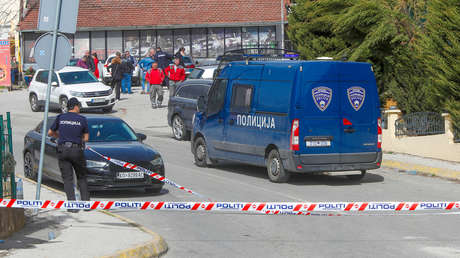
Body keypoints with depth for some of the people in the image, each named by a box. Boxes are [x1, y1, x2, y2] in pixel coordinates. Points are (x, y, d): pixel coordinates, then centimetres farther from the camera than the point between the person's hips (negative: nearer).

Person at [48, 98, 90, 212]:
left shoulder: (60, 117, 5)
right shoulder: (82, 119, 0)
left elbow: (50, 133, 14)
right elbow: (86, 138, 6)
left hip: (62, 149, 1)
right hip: (76, 150, -1)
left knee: (67, 179, 2)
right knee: (82, 177, 13)